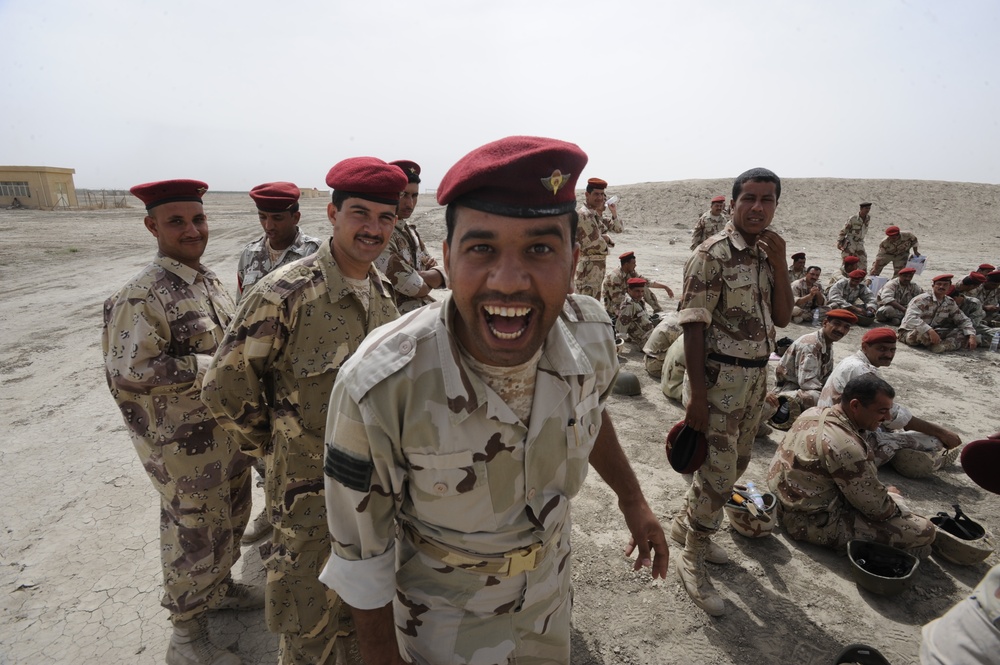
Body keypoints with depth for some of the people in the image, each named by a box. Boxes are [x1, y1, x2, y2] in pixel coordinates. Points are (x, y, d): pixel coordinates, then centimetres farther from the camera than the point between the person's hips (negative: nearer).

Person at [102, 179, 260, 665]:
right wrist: (215, 367, -24)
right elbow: (128, 372, -26)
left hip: (229, 430, 8)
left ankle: (220, 586, 49)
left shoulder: (206, 279, 6)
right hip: (185, 445, -8)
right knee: (195, 534, 9)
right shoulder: (141, 296, -21)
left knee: (230, 519, 24)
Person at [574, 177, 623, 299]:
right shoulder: (584, 214, -16)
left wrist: (614, 213, 1)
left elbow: (619, 228, 18)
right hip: (589, 265, -10)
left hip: (598, 265, 10)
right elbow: (596, 243, -18)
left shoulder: (597, 214, 14)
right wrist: (607, 240, 3)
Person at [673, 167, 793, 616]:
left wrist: (779, 264, -7)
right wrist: (697, 394, -22)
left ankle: (687, 523, 41)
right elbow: (693, 326, -18)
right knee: (718, 472, -1)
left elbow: (782, 317, 5)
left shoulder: (767, 253, 9)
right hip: (720, 378, -8)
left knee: (734, 464, 20)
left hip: (756, 377, 8)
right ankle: (692, 559, 20)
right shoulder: (713, 254, -15)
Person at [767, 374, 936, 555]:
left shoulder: (816, 412, -2)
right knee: (924, 530, -9)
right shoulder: (845, 446, -29)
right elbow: (879, 508, -17)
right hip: (813, 521, -9)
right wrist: (895, 496, 3)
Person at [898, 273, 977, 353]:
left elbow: (963, 320, 10)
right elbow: (911, 318, -31)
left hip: (932, 332, 7)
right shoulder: (922, 299, -16)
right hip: (910, 333, -7)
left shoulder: (950, 303, 5)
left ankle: (943, 345, -33)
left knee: (961, 333, -8)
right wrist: (930, 331, -41)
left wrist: (972, 336, -8)